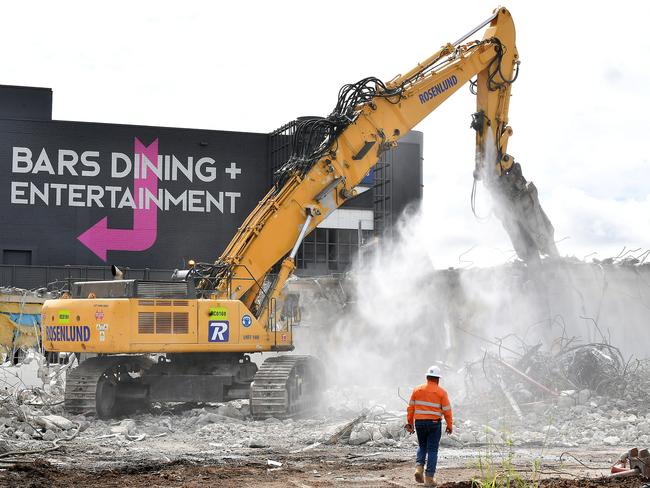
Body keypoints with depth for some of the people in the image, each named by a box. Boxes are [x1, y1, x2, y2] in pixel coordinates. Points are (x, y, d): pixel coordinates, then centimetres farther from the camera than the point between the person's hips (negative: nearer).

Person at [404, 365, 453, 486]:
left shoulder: (417, 390, 3)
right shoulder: (441, 392, -5)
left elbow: (411, 408, 3)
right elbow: (447, 410, -5)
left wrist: (410, 423, 9)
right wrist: (449, 426, 5)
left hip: (419, 423, 3)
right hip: (434, 424, -3)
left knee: (422, 447, 22)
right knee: (432, 450, 3)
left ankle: (419, 468, -1)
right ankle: (429, 478, -1)